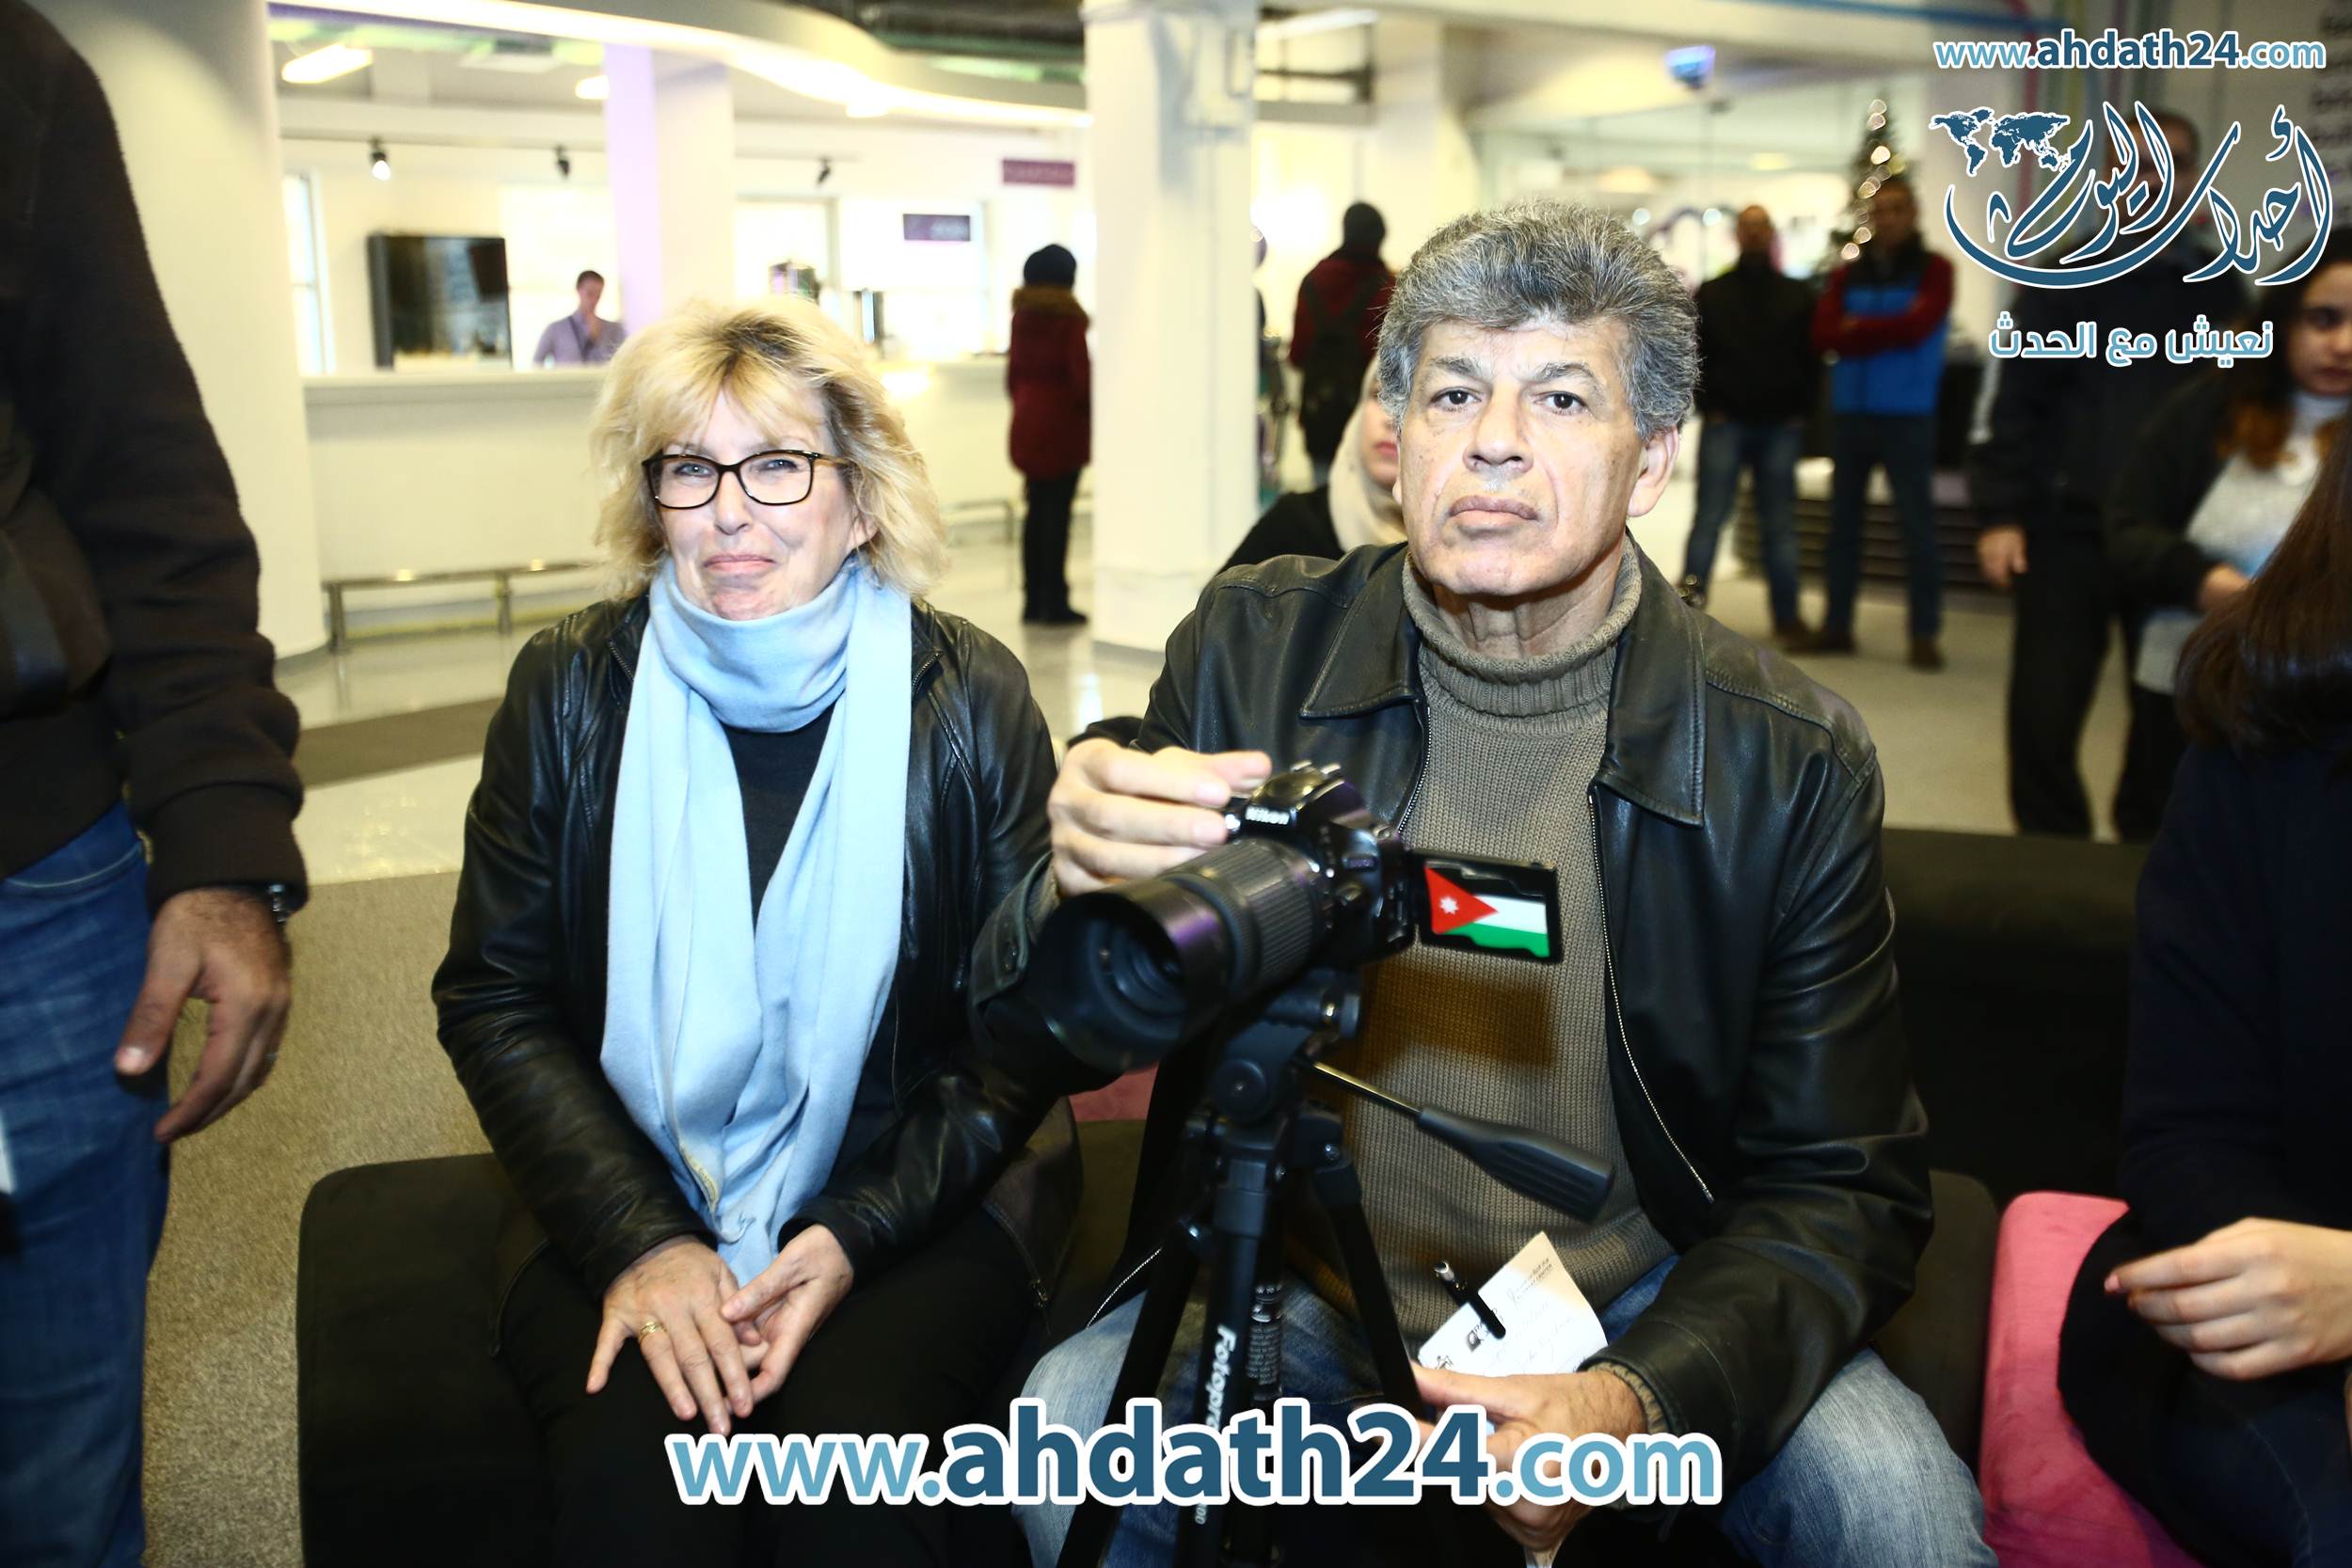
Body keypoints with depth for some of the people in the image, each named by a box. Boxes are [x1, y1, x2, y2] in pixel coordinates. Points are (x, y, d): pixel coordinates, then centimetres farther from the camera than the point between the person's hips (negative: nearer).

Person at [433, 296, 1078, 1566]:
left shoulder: (970, 699, -5)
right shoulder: (572, 689, -2)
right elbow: (494, 1003, 1)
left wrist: (858, 1234, -14)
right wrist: (638, 1238, -13)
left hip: (913, 1197, 0)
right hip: (625, 1204, 1)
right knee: (628, 1461, -25)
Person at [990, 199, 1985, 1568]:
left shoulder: (1795, 761, -10)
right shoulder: (1253, 649, -8)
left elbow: (1841, 1188, -5)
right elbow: (1025, 1037, -6)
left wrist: (1639, 1403, -25)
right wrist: (1076, 896, -32)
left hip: (1652, 1307, 0)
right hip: (1301, 1285, 1)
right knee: (1066, 1425, -24)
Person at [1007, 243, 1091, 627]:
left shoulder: (1022, 315, 9)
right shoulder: (1068, 316, -9)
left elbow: (1014, 370, 13)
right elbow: (1080, 372, -13)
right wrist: (1091, 411, 0)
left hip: (1026, 423, 6)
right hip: (1063, 422, -6)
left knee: (1037, 509, 11)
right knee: (1057, 512, -5)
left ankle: (1033, 601, 13)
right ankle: (1054, 602, -4)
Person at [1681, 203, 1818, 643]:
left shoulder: (1797, 295, 13)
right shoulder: (1711, 293, 10)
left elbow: (1812, 358, 10)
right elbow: (1692, 354, 6)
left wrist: (1800, 410, -2)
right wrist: (1710, 405, -6)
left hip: (1781, 426, 2)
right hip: (1726, 423, -1)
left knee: (1780, 524, 5)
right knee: (1709, 516, -10)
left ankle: (1786, 616, 9)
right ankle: (1689, 603, -12)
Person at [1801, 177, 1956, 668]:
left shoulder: (1933, 270, 1)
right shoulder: (1847, 275, 11)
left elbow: (1917, 326, -14)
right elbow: (1824, 334, -4)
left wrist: (1857, 329, -5)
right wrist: (1887, 334, -13)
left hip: (1907, 417, -4)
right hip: (1849, 412, 4)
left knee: (1917, 522, -4)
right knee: (1843, 520, 9)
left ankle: (1925, 633, 1)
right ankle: (1836, 625, 17)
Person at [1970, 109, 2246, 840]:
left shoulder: (2219, 287, 9)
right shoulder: (2064, 275, 3)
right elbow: (2017, 400, -1)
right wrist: (1999, 514, -8)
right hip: (2067, 530, -1)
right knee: (2044, 714, 1)